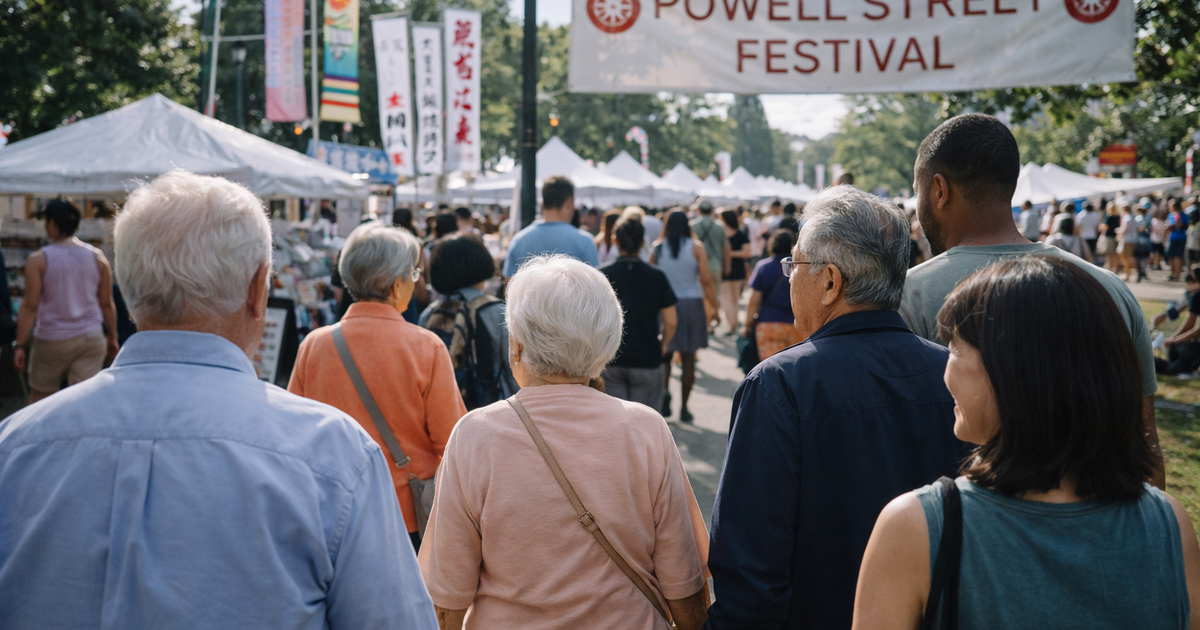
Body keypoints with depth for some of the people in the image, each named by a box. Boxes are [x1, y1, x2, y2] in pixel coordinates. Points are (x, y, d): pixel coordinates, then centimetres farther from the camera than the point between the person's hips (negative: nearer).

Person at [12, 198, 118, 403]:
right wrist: (112, 337, 14)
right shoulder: (97, 257, 1)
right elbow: (107, 303, 3)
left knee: (40, 395, 16)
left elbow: (30, 306, -10)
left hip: (51, 340, -2)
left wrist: (20, 345, -5)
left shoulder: (38, 260, -7)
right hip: (91, 338, 2)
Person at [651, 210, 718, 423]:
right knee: (688, 358, 5)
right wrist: (714, 306, 0)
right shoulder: (696, 248, -3)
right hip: (692, 304, -1)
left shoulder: (658, 248, 2)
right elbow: (706, 280, -8)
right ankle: (684, 408, 8)